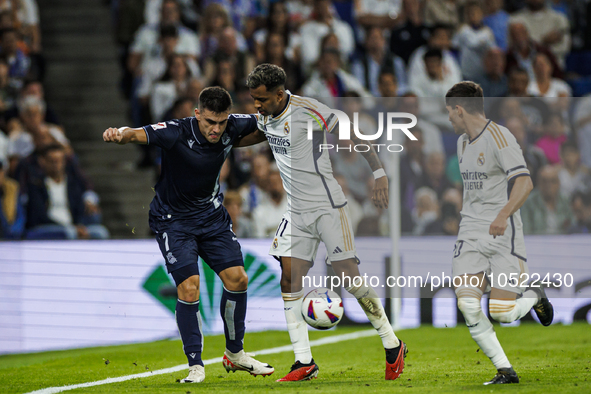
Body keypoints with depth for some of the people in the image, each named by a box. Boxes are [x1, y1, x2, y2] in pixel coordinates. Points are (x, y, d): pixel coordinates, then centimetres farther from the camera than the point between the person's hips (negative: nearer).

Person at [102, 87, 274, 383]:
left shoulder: (232, 128, -13)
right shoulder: (177, 133, -27)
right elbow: (138, 134, -43)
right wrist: (119, 134, -63)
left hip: (211, 214, 5)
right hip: (172, 219, -5)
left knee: (236, 278, -1)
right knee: (189, 286, -17)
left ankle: (234, 353, 19)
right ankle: (195, 365, -6)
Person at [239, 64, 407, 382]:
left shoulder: (307, 110, -17)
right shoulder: (267, 116, 6)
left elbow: (354, 133, -16)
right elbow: (257, 135, 30)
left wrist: (379, 173, -23)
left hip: (327, 206, -7)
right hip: (296, 212, 7)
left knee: (348, 277, -9)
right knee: (289, 279, -4)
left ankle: (393, 346, 8)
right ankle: (304, 363, 0)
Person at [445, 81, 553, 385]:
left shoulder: (499, 137, -10)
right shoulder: (463, 142, 16)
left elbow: (524, 183, -22)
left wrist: (503, 215, -34)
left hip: (503, 235, -7)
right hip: (470, 233, 7)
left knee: (501, 313, -12)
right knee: (467, 304, -14)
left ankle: (534, 296, 23)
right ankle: (505, 371, -4)